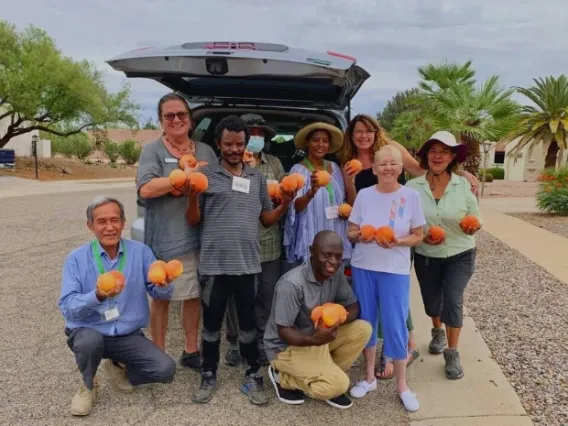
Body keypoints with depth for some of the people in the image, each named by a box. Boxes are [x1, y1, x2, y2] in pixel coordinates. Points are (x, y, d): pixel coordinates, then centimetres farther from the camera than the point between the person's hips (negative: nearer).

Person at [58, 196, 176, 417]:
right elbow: (67, 307, -16)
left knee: (166, 370, -16)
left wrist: (164, 284, -30)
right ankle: (88, 385, 1)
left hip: (129, 336, 2)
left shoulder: (140, 251, -5)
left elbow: (160, 293, -5)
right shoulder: (76, 258, -8)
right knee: (91, 340, -36)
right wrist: (97, 296, -36)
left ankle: (118, 368, 16)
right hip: (88, 332, -1)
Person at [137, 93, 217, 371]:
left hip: (200, 235, 4)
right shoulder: (153, 150, -3)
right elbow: (146, 189, -18)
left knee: (194, 295, 13)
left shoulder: (206, 151, 11)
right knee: (161, 296, 7)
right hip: (165, 238, -4)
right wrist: (188, 175, -19)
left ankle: (190, 351, 28)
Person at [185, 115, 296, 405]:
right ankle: (209, 377, 28)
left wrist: (285, 204, -4)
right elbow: (194, 221, 2)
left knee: (248, 322, 12)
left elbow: (267, 220, 13)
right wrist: (192, 197, -16)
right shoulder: (205, 174, 0)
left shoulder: (257, 178, 10)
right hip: (214, 264, -2)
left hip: (248, 263, 2)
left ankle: (253, 376, 25)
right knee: (211, 323, 11)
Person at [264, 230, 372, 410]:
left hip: (318, 336, 7)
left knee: (362, 329, -12)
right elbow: (283, 331, -25)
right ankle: (283, 377, 2)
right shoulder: (291, 284, -29)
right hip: (287, 346, -7)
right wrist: (313, 340, -44)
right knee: (338, 384, -23)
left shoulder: (335, 274, -8)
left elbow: (353, 305, -3)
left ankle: (328, 373, 3)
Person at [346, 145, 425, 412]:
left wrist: (397, 242, -19)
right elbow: (351, 232, 5)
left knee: (395, 325, 0)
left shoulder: (411, 196, -4)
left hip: (395, 270, -2)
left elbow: (418, 236, 0)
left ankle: (402, 385, 20)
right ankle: (369, 377, 31)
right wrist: (359, 236, -17)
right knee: (366, 321, 12)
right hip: (363, 267, 3)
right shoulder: (364, 195, 0)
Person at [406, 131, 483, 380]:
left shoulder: (464, 185, -9)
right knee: (431, 302, 16)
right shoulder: (413, 187, -11)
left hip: (460, 255, -1)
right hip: (426, 256, 1)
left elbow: (475, 217, -2)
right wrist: (421, 236, -21)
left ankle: (452, 354, 10)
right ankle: (438, 332, 51)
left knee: (453, 300, -13)